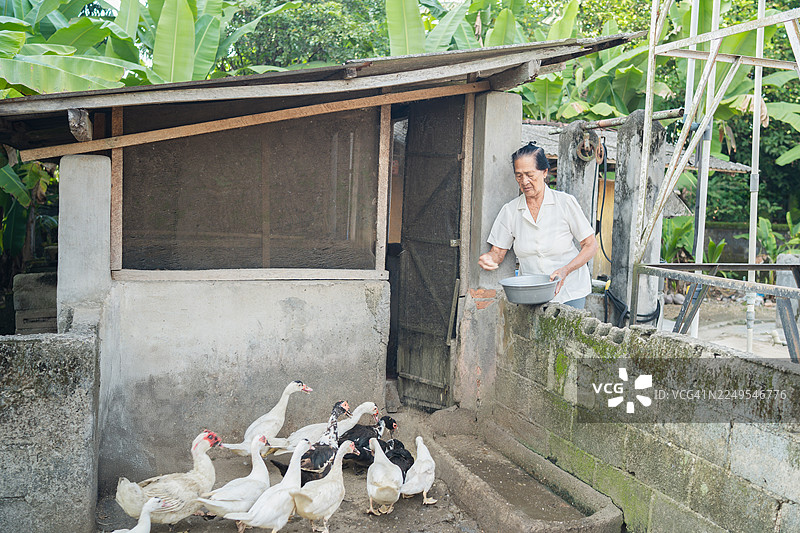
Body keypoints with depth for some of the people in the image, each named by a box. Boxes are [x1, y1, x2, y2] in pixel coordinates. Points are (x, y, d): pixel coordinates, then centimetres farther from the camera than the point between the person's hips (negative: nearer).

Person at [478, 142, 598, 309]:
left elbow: (590, 245, -2)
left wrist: (565, 270, -17)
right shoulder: (510, 210, 2)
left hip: (569, 292, -2)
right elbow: (498, 251, 7)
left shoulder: (566, 202, -5)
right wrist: (489, 258, -17)